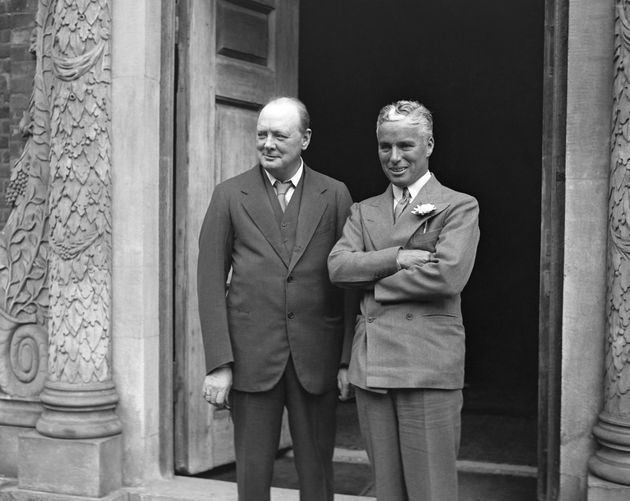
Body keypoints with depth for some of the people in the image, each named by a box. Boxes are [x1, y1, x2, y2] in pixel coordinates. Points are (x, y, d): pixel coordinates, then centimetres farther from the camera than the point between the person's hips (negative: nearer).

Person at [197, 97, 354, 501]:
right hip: (251, 357, -1)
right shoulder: (229, 196, 3)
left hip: (316, 358, 1)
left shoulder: (335, 195, 5)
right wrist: (218, 364, -7)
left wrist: (349, 360, -1)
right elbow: (210, 282, 0)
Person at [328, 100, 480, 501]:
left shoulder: (459, 207, 2)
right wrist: (397, 258, -13)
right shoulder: (364, 211, 17)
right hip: (371, 365, 5)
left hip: (429, 365, -5)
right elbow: (338, 267, 0)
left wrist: (371, 279, -5)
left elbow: (448, 275, -14)